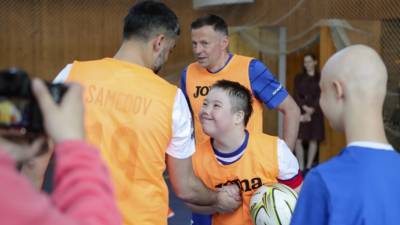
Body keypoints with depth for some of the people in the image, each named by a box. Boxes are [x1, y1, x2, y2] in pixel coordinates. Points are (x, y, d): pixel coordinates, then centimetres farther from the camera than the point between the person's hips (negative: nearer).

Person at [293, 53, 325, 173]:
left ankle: (309, 167, 8)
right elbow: (296, 95, 1)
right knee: (298, 140, -9)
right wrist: (305, 108, -13)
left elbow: (321, 97, -2)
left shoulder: (320, 78, 3)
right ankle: (301, 167, -4)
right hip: (301, 112, 1)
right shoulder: (299, 78, 8)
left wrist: (311, 110, -12)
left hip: (315, 113, 0)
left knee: (313, 140, 0)